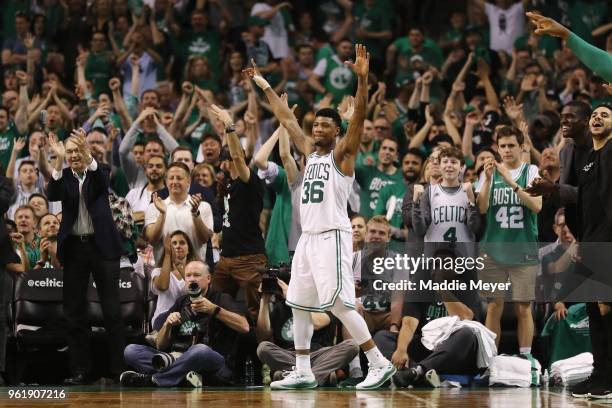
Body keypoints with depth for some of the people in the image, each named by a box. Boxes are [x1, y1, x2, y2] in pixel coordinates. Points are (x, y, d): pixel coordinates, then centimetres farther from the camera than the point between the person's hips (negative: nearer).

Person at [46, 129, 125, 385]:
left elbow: (104, 184, -20)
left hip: (102, 246, -2)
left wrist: (87, 155, -37)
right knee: (74, 312, 3)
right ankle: (80, 370, 8)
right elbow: (53, 196, -14)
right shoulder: (64, 176, 6)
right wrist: (59, 160, -26)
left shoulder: (96, 173, 3)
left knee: (112, 310, -1)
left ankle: (118, 368, 2)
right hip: (74, 248, 2)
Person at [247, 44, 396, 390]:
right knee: (299, 305, 10)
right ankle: (303, 372, 17)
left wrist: (363, 79, -30)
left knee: (339, 304, -15)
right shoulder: (310, 152, 16)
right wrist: (265, 86, 27)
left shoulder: (342, 154, -4)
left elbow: (359, 116, -17)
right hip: (308, 237, 8)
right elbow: (287, 119, 25)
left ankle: (381, 364, -11)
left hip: (333, 237, -8)